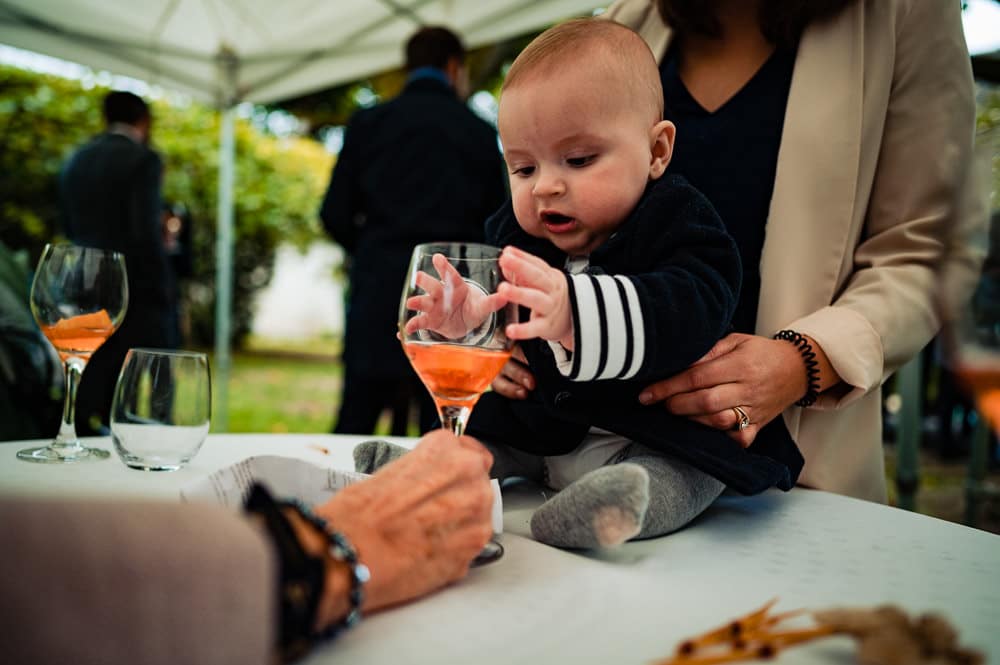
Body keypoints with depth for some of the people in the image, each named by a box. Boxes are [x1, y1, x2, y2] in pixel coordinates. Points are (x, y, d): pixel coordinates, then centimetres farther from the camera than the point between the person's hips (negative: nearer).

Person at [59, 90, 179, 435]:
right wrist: (165, 292, -10)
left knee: (90, 401, 10)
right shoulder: (143, 159, -8)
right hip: (138, 294, -6)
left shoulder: (75, 160, 12)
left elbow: (71, 228, 15)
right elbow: (146, 232, -15)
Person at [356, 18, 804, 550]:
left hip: (657, 439, -6)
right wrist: (466, 314, -24)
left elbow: (689, 312, -36)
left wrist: (576, 314, -54)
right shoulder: (512, 235, 4)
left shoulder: (677, 224, -17)